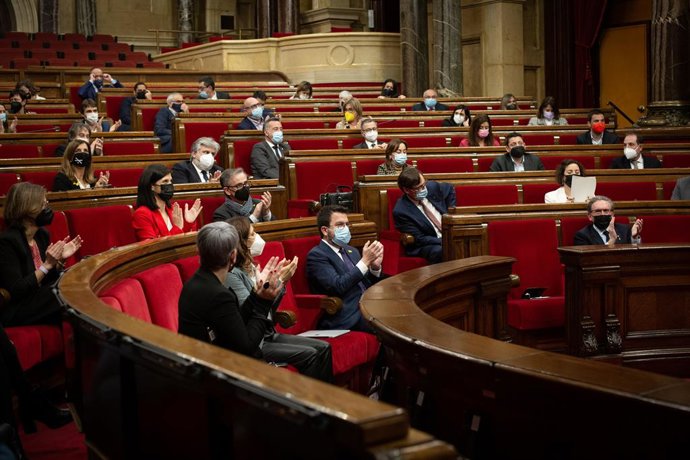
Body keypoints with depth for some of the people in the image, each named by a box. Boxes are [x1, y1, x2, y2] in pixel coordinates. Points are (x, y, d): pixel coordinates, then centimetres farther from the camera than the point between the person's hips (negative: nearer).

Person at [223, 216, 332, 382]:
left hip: (269, 334, 8)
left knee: (323, 348, -3)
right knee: (309, 354, -18)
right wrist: (279, 281, -19)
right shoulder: (232, 274, -15)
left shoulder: (251, 268, 10)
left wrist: (282, 282, -1)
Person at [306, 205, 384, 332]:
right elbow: (337, 286, -15)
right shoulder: (316, 255, -2)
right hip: (348, 317, -8)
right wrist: (365, 261, -14)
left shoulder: (351, 251, 22)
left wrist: (375, 267, 1)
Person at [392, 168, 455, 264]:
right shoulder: (400, 211, -16)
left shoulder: (431, 187, -2)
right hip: (427, 245, -6)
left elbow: (450, 189, 22)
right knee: (440, 251, -37)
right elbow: (419, 239, -14)